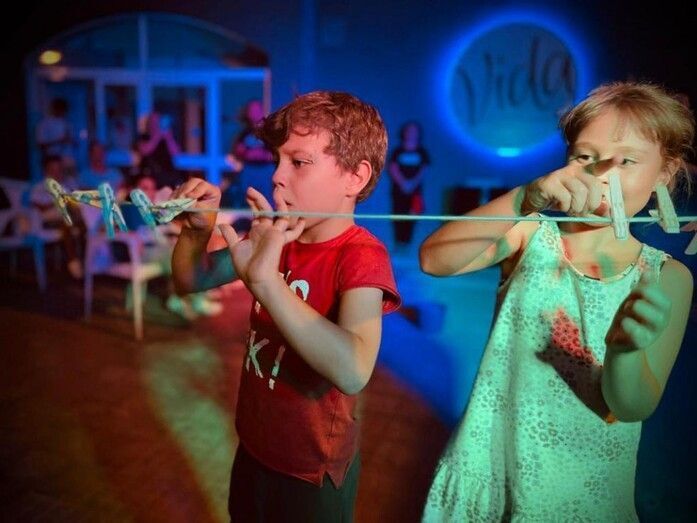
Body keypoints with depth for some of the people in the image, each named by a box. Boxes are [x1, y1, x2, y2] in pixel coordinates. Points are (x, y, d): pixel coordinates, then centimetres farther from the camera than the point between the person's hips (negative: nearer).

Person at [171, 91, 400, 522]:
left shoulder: (361, 256, -25)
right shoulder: (276, 237, -2)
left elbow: (353, 372, -41)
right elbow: (192, 280, 5)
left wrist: (265, 278, -44)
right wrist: (197, 230, -15)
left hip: (312, 471, -6)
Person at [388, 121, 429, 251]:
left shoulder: (421, 152, 9)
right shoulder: (398, 151, 6)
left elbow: (424, 170, 5)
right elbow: (392, 168, 0)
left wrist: (413, 183, -9)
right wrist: (403, 183, -11)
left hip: (415, 190, 1)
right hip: (399, 189, 0)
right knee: (399, 215, -3)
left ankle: (406, 242, 2)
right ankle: (398, 242, 3)